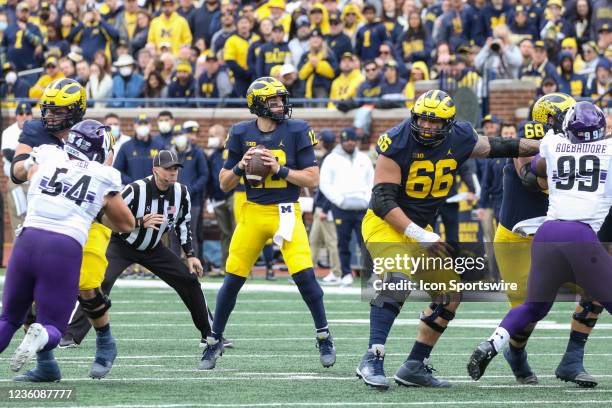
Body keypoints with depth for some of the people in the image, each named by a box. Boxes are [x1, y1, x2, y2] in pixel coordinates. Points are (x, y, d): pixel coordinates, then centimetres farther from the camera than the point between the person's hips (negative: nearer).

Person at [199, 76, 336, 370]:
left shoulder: (296, 131, -5)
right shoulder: (241, 134, 0)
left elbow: (312, 179, -6)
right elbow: (224, 184, 6)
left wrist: (279, 169, -19)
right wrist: (241, 166, -14)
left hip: (286, 212, -2)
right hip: (253, 212, 2)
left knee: (304, 275, -13)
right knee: (233, 279, 1)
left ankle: (324, 337, 6)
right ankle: (214, 341, 16)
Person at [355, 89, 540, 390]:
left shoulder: (459, 138, -5)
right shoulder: (397, 142, -22)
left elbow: (494, 147, 14)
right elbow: (383, 200, -22)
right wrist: (418, 235, -28)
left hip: (420, 229, 7)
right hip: (385, 223, -7)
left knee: (450, 294, 8)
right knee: (397, 279, -32)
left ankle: (415, 366, 15)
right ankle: (372, 359, -36)